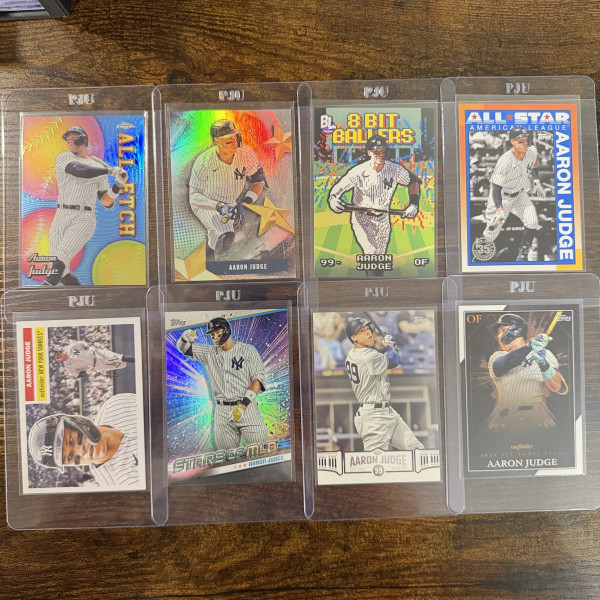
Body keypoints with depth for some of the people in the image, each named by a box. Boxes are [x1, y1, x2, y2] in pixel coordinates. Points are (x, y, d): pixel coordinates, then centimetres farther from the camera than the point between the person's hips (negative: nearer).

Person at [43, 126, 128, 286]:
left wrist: (118, 184, -7)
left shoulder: (100, 168, 13)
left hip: (84, 220, -3)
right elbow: (79, 171, -14)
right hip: (60, 219, 3)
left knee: (59, 262, -21)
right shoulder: (63, 158, 11)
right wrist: (110, 170, -20)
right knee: (61, 273, 0)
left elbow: (107, 203, 8)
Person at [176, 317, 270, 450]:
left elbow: (258, 378, -6)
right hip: (222, 412, 3)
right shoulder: (209, 353, 13)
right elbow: (183, 348, 12)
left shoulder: (248, 350, 1)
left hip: (247, 408, -3)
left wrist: (243, 404, -17)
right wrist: (185, 337, -13)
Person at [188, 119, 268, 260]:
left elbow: (258, 180, -6)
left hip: (235, 203, 6)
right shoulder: (203, 163, -23)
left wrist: (244, 204, -21)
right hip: (207, 205, -6)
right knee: (226, 235, -28)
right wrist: (219, 206, -34)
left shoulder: (247, 154, -16)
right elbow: (194, 197, -18)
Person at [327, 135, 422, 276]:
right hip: (361, 218, -3)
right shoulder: (358, 172, -17)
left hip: (383, 219, 3)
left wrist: (414, 204, -5)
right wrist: (333, 199, -35)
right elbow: (338, 188, -13)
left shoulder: (395, 169, -10)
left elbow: (414, 181, 6)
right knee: (371, 253, -22)